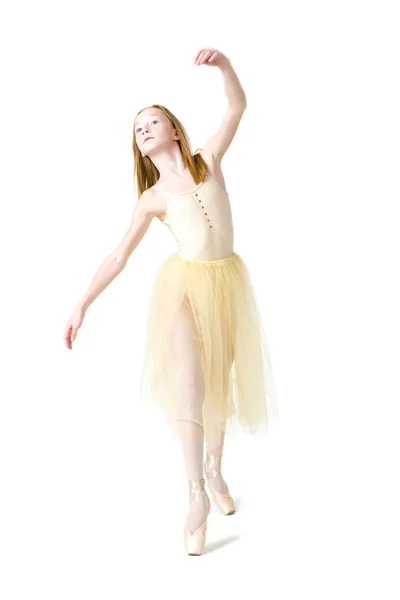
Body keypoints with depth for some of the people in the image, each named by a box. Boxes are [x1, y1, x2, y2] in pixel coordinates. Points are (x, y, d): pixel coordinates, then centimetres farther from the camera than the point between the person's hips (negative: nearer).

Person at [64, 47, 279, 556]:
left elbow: (238, 106, -4)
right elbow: (119, 256, 2)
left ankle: (214, 470, 32)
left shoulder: (209, 160, 6)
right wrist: (83, 304, -4)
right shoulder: (152, 199, 3)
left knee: (221, 381, 12)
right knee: (189, 384, -18)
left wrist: (224, 64, -24)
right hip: (184, 284, -2)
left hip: (228, 282, 2)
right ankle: (197, 493, -6)